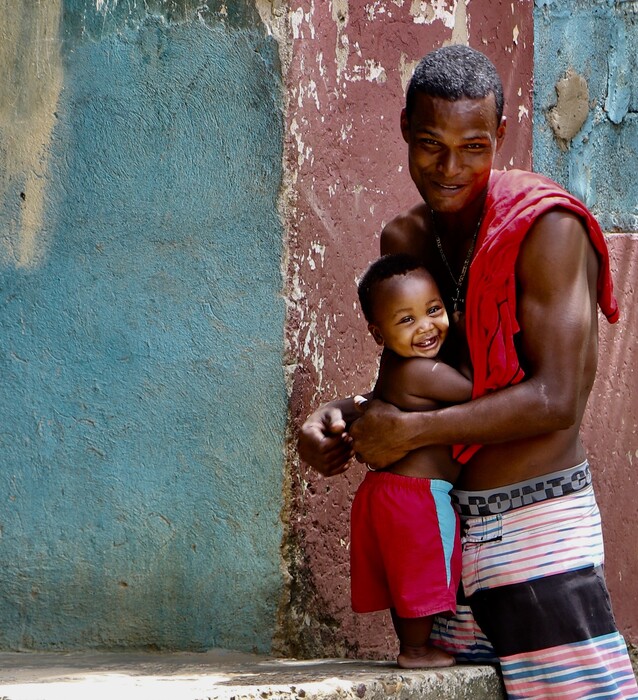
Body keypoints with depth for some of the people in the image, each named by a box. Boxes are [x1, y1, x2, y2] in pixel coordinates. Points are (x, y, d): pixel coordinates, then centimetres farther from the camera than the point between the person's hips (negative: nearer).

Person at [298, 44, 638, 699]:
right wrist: (339, 419, -2)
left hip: (534, 527, -7)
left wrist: (411, 430, -15)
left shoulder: (546, 227, -11)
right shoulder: (403, 239, 12)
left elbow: (554, 400, -16)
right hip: (445, 522, 7)